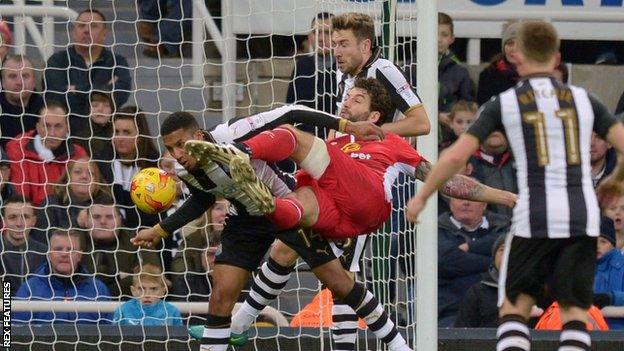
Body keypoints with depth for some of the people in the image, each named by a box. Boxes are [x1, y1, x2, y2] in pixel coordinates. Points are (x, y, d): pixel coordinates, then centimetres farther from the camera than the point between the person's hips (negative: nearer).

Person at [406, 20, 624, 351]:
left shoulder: (504, 103, 2)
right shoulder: (583, 100, 8)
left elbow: (457, 155, -2)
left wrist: (420, 197, 10)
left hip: (534, 217, -2)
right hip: (582, 217, 2)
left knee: (514, 308, 8)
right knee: (574, 312, 6)